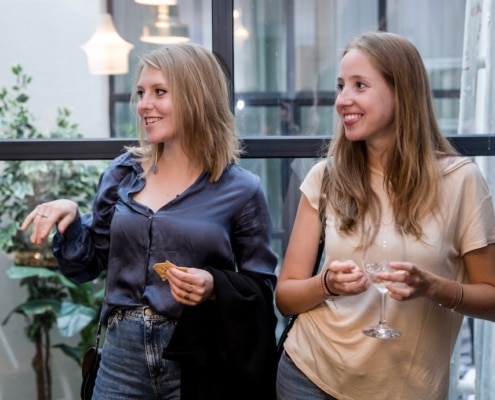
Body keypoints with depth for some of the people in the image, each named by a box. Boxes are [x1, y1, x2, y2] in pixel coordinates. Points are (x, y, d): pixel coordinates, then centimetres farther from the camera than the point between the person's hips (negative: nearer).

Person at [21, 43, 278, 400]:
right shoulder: (123, 173, 4)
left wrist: (215, 287, -20)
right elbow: (88, 263, 10)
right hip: (123, 353, 3)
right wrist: (70, 218, -8)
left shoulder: (240, 190, -6)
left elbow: (263, 288, -2)